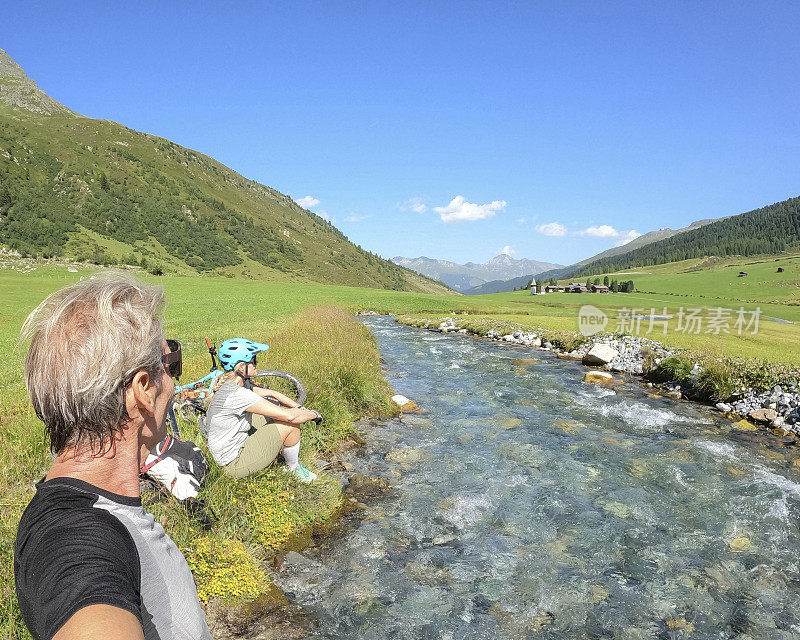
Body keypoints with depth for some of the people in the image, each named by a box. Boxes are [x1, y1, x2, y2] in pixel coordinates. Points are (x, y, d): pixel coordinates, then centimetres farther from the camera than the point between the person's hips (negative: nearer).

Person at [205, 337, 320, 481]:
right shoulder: (236, 394, -30)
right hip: (236, 464, -10)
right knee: (291, 423, -15)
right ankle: (294, 468, 10)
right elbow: (289, 416, -30)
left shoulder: (231, 384, -2)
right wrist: (314, 414, -12)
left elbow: (271, 393, 10)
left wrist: (301, 408, 5)